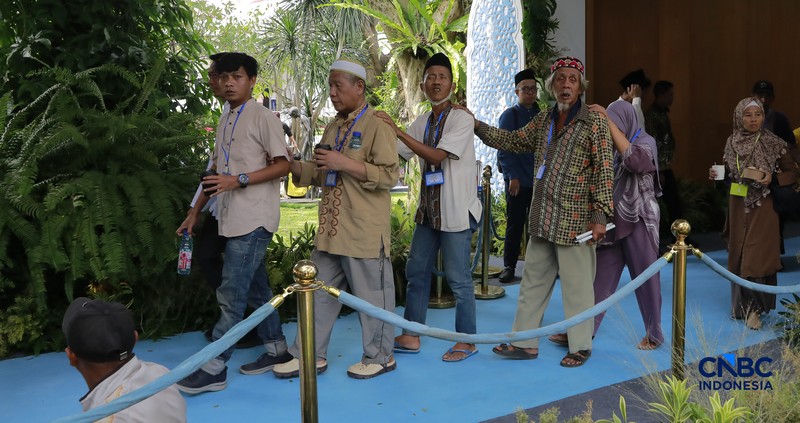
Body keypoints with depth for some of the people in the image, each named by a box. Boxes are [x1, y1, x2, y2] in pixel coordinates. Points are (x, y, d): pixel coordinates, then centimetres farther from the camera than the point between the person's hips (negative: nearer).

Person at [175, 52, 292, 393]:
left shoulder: (262, 117, -7)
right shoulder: (224, 121, 17)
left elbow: (283, 165, -12)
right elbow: (217, 172, 21)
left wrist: (239, 180, -20)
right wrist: (195, 212, 19)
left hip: (254, 219, -8)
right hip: (234, 219, 8)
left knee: (232, 294, -8)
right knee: (255, 290, 14)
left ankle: (214, 369, -2)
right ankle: (276, 350, 25)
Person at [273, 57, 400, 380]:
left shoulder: (376, 126, -8)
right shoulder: (333, 129, 17)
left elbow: (389, 174, -16)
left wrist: (346, 164, -19)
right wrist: (294, 167, 6)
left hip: (364, 231, -8)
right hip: (331, 229, 8)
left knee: (371, 294, 3)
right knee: (320, 292, 13)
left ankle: (379, 356, 19)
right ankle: (310, 355, 23)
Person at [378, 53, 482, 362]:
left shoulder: (461, 118, -10)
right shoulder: (421, 123, 11)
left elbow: (438, 155, -22)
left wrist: (399, 131, -24)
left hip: (457, 210, -7)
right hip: (429, 209, 8)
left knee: (458, 277, -2)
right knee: (416, 270, 11)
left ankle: (467, 341, 13)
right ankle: (411, 336, 22)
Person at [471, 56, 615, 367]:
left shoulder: (594, 122, -6)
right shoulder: (543, 121, 12)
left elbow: (604, 171, -10)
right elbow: (513, 141, 22)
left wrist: (600, 215, -16)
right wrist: (476, 125, 13)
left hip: (575, 220, -6)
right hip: (542, 220, 6)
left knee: (577, 285, 2)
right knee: (533, 280, 11)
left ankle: (581, 346, 18)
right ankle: (525, 342, 21)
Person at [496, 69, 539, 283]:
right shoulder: (509, 115, -1)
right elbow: (504, 148, -7)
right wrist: (512, 176, -13)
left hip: (539, 180, 4)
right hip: (518, 180, -4)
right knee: (515, 224, 2)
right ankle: (509, 266, 9)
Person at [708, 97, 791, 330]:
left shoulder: (773, 143, -7)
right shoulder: (732, 142, 4)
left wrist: (773, 179, -19)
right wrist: (716, 174, -6)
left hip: (762, 208, -4)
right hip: (738, 207, 4)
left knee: (756, 257, -6)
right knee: (738, 256, 10)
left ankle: (753, 308, 1)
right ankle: (741, 303, 24)